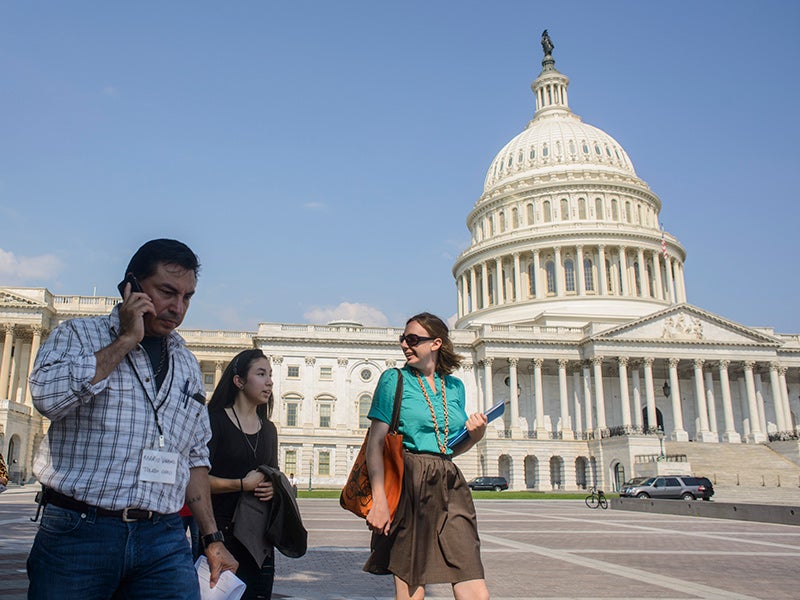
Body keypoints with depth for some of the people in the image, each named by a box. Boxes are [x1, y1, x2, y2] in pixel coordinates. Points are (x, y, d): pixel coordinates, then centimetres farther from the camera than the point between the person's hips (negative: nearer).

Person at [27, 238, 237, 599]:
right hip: (78, 532, -3)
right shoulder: (78, 335, 3)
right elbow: (48, 396, -18)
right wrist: (126, 340, -9)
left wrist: (212, 538, 11)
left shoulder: (186, 364, 14)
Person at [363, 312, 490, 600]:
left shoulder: (454, 386, 15)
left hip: (449, 486, 4)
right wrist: (379, 499, -17)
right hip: (408, 483, -4)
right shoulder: (394, 379, 2)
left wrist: (475, 436, 2)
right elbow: (375, 442, -6)